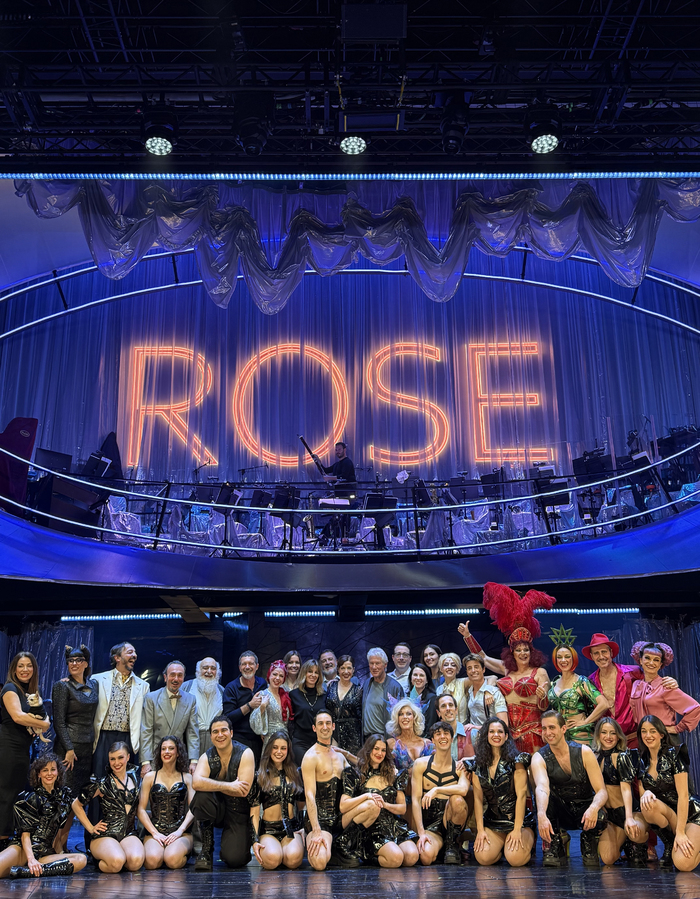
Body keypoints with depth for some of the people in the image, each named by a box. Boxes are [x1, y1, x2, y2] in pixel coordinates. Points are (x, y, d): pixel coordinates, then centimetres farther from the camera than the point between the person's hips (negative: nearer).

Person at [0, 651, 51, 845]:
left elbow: (42, 716, 16)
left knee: (18, 792, 10)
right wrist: (44, 725, -11)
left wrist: (41, 724, -8)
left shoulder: (31, 691, 16)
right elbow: (17, 716, -20)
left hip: (24, 747, 8)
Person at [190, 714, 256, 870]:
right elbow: (196, 783, -25)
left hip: (238, 812, -2)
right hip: (216, 810, 3)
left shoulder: (245, 753, -11)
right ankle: (207, 849, -11)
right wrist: (228, 786, -29)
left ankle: (243, 841, 17)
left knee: (234, 859, -21)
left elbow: (243, 791, -21)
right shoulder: (207, 757, -4)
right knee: (201, 796, -30)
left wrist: (212, 785, -15)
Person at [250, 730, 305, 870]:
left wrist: (303, 830, 5)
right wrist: (255, 840, -9)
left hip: (292, 828, 1)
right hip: (268, 829, -1)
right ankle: (266, 849, 3)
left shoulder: (295, 774, 14)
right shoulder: (260, 776, 5)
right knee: (272, 858, -32)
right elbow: (254, 810, 1)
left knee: (293, 858, -30)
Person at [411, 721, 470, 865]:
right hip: (429, 825, -1)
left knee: (457, 799, -31)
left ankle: (452, 844, -6)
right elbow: (415, 799, -5)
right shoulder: (420, 764, 1)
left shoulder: (460, 767, 1)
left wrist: (436, 790, -29)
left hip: (451, 821, 1)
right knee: (426, 857, -32)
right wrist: (421, 833, -15)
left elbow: (463, 789, -23)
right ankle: (439, 843, 5)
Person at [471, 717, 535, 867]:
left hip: (518, 820, -2)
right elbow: (478, 798, 3)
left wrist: (517, 830, -15)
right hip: (492, 823, 2)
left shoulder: (516, 760, -4)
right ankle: (502, 845, 11)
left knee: (515, 859, -26)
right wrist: (480, 830, -7)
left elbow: (521, 795, -9)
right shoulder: (478, 764, 6)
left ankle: (528, 843, 9)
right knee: (483, 857, -23)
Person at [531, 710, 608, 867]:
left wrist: (594, 808, -39)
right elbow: (542, 788, -33)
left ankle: (589, 848, 0)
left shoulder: (584, 752, -11)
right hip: (559, 812, 1)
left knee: (599, 818, -34)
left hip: (584, 809, 0)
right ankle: (554, 846, -12)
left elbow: (602, 791, -15)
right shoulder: (539, 758, -12)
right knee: (545, 797, -31)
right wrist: (541, 815, -53)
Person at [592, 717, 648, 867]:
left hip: (629, 809, -4)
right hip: (608, 814, 4)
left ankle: (636, 846, 1)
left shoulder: (622, 756, -9)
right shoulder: (595, 756, 6)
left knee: (634, 833, -39)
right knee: (607, 859, -18)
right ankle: (621, 841, 18)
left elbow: (625, 788, -20)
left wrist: (629, 818, -32)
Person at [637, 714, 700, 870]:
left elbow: (683, 794, -17)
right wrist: (645, 793, -22)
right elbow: (642, 793, 5)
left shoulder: (674, 754, -12)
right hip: (667, 814, 4)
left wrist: (680, 833, -23)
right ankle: (669, 847, -5)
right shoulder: (642, 762, 4)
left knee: (683, 863, -29)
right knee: (648, 805, -31)